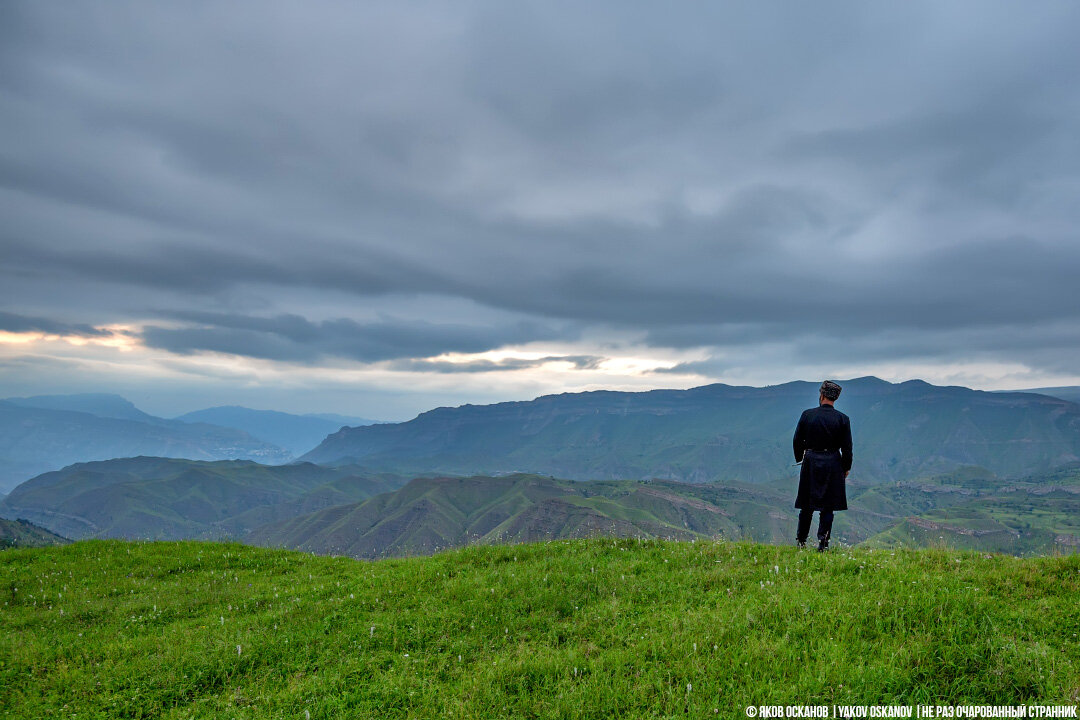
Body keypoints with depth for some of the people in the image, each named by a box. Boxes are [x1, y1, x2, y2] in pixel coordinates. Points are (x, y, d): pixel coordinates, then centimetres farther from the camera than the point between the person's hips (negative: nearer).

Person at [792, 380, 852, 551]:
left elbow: (797, 441, 1)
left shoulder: (807, 415, -5)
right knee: (828, 506, 6)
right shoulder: (842, 419, -6)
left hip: (810, 462, 1)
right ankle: (823, 543, 4)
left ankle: (801, 540, 20)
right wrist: (846, 467, 10)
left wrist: (799, 458, 17)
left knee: (807, 505, 12)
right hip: (832, 464, -1)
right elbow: (847, 447, -3)